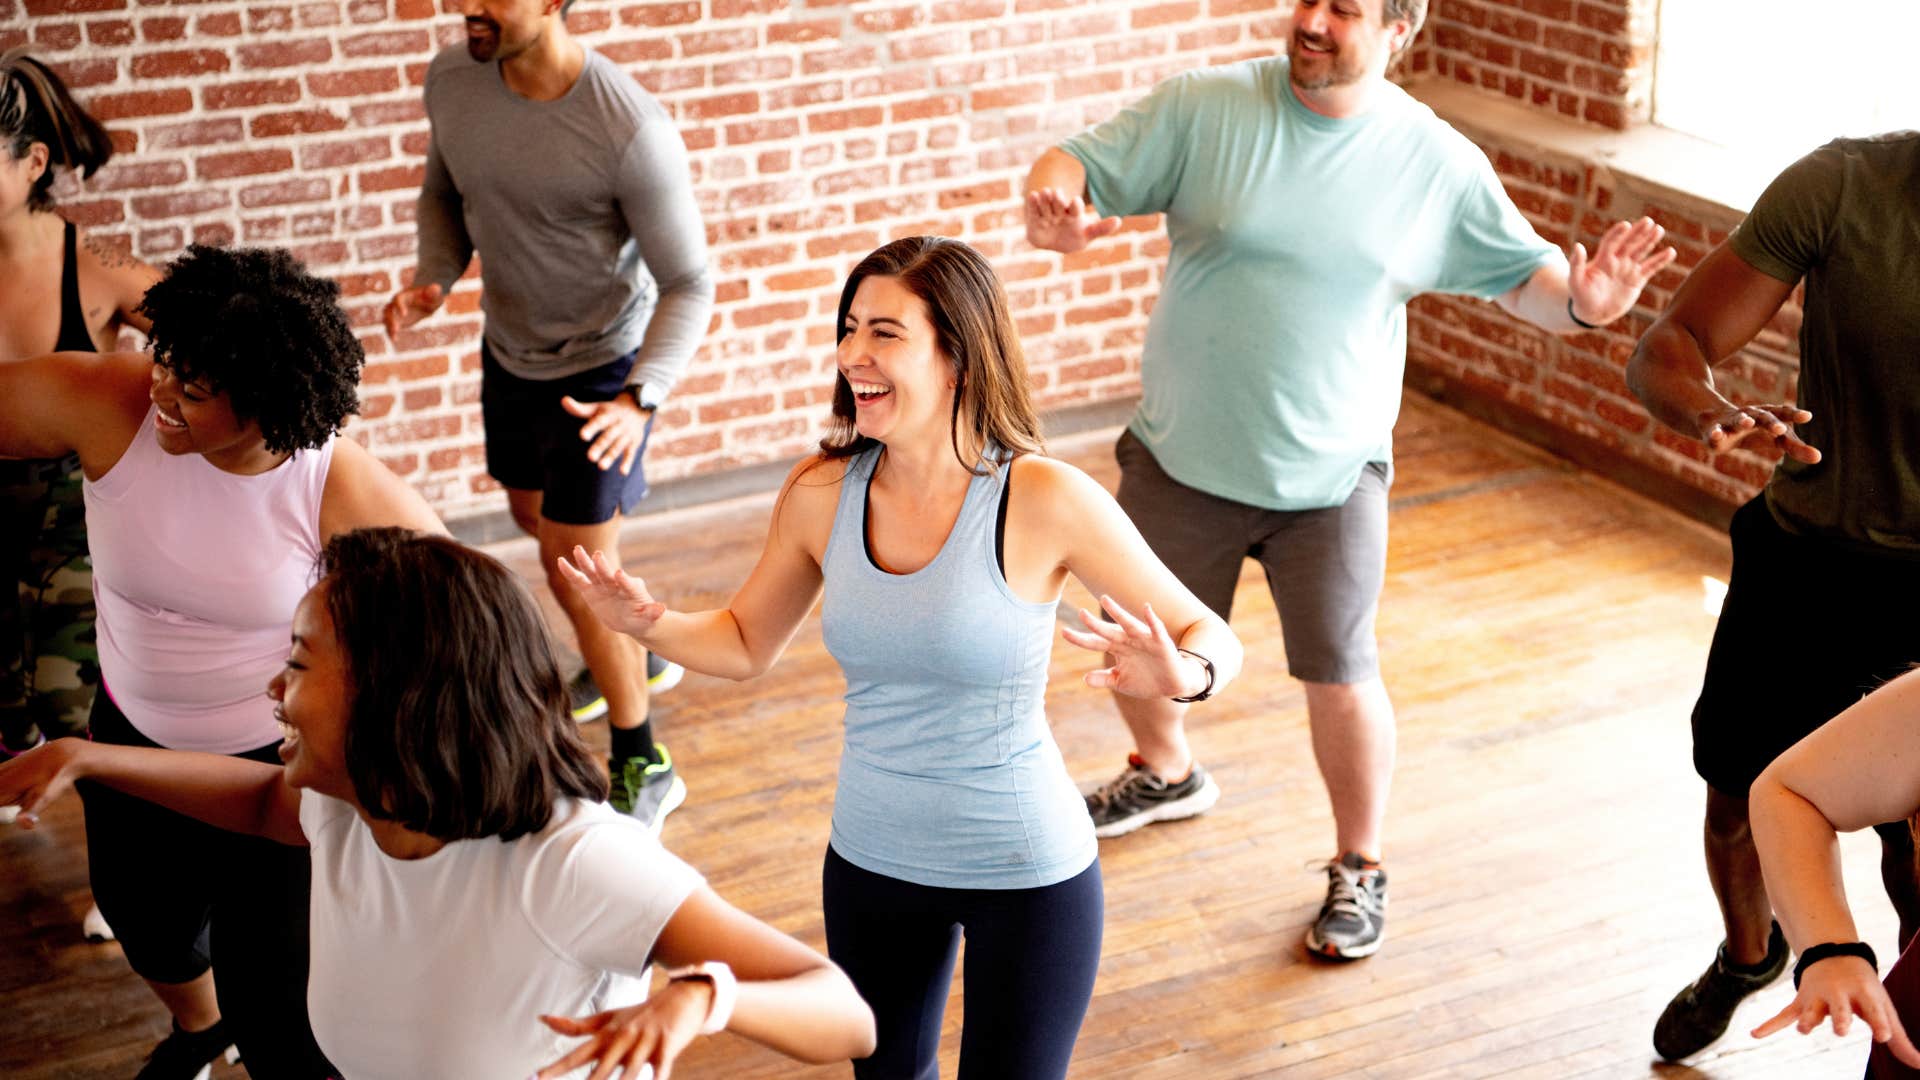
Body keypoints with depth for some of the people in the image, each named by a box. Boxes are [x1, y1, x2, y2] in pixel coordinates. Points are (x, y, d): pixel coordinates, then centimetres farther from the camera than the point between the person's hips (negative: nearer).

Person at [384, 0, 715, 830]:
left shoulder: (630, 129, -32)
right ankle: (637, 654, 54)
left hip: (601, 368, -7)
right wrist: (433, 279, -13)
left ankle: (642, 768, 14)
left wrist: (640, 400, -36)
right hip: (509, 349, 7)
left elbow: (687, 282, -23)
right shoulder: (452, 80, -13)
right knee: (534, 516, 26)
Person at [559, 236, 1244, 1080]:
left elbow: (1210, 637, -14)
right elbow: (747, 645, 7)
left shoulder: (1042, 500, -21)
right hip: (870, 859, 4)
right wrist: (652, 624, -12)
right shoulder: (820, 494, -9)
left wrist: (1182, 676, -37)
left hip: (1024, 870, -4)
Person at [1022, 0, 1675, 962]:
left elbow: (1518, 271, 2)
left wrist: (1578, 300, -21)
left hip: (1331, 476, -2)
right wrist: (1053, 200, -33)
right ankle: (1166, 772, 51)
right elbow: (1082, 162, -8)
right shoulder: (1204, 108, -8)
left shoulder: (1440, 164, -6)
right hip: (1181, 455, 2)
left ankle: (1359, 869, 24)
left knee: (1339, 677, -1)